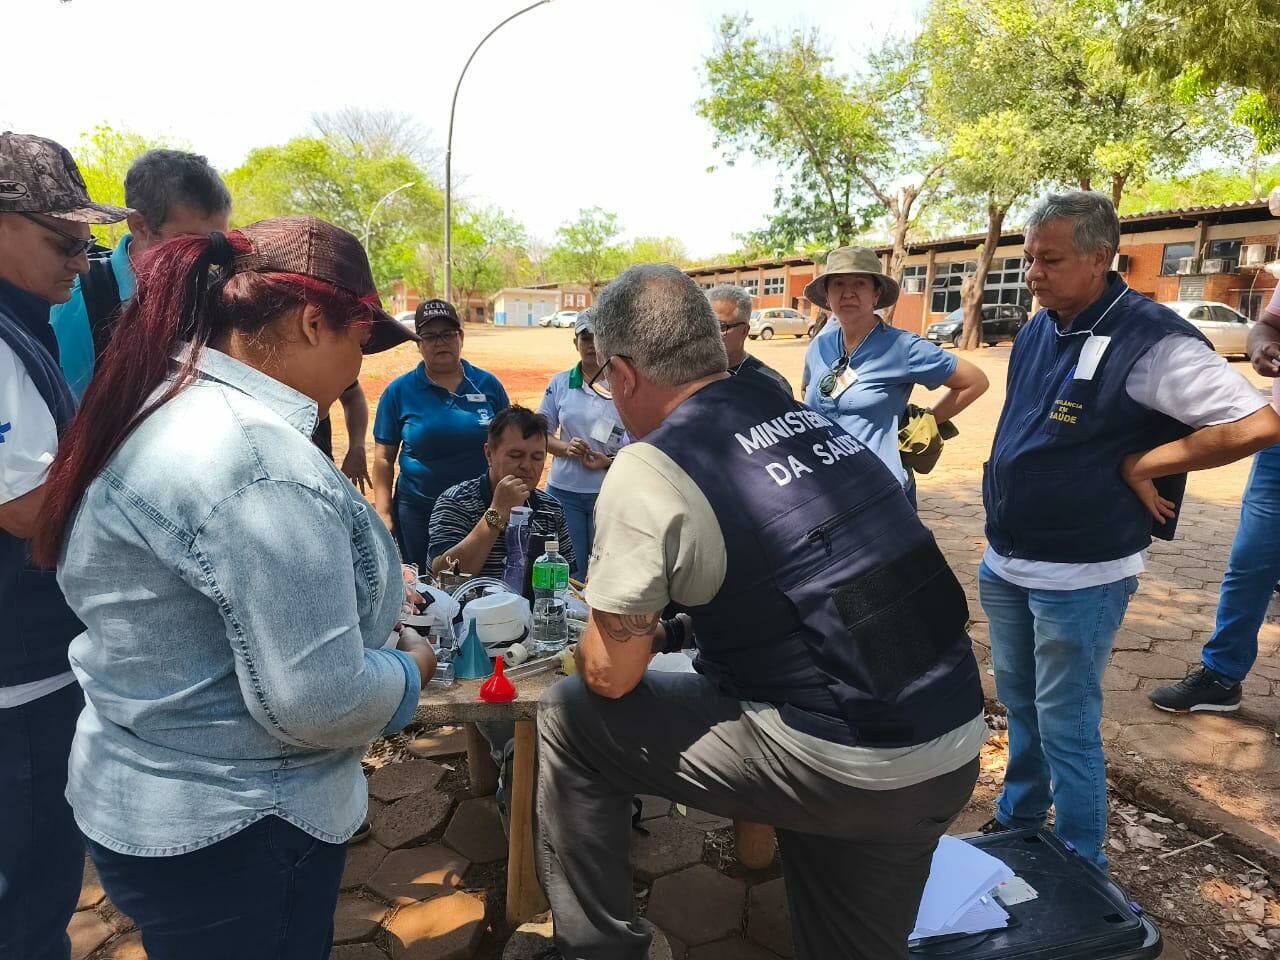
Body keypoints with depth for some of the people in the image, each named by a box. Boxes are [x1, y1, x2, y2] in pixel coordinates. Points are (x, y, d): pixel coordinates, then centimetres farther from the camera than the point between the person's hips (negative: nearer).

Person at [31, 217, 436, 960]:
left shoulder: (164, 405, 2)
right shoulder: (261, 456, -29)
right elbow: (316, 702, -28)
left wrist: (354, 590, 11)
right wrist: (410, 669, -10)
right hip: (230, 830, -9)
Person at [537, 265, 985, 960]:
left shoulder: (649, 469, -14)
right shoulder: (810, 419, 8)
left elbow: (609, 676, -8)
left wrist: (619, 623, 13)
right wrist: (678, 626, 21)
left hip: (838, 765, -7)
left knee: (569, 720, 8)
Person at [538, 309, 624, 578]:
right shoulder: (560, 384, 5)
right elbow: (542, 433, 9)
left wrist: (610, 461, -16)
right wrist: (566, 448, -11)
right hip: (564, 490, 2)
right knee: (569, 575, 7)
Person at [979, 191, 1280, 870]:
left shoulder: (1150, 341, -19)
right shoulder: (1037, 331, 4)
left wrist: (1140, 466, -18)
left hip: (1077, 579, -7)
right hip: (1005, 565, 7)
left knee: (1065, 728, 5)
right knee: (1019, 705, 22)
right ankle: (1017, 818, 43)